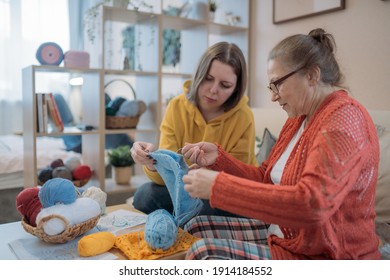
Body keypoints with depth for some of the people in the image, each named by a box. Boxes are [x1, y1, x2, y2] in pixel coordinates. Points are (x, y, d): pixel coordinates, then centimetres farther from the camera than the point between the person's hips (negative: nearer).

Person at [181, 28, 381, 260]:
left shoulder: (344, 119, -20)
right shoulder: (299, 118, 10)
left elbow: (312, 204, -34)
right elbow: (265, 179, 7)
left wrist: (219, 186, -30)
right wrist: (218, 158, -8)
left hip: (321, 254, -8)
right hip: (283, 234, 9)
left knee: (204, 252, -22)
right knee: (196, 227, 6)